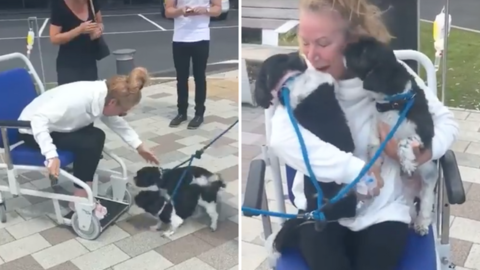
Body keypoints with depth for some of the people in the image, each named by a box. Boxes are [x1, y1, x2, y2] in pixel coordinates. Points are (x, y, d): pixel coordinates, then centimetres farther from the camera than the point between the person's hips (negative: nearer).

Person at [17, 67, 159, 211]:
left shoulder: (103, 96, -9)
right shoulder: (79, 99, -35)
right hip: (33, 130, -8)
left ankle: (84, 194, 0)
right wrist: (51, 155, -43)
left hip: (53, 126, 8)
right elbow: (39, 118, -37)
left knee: (97, 136, -3)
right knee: (87, 143, -22)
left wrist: (140, 147, 9)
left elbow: (117, 122, 9)